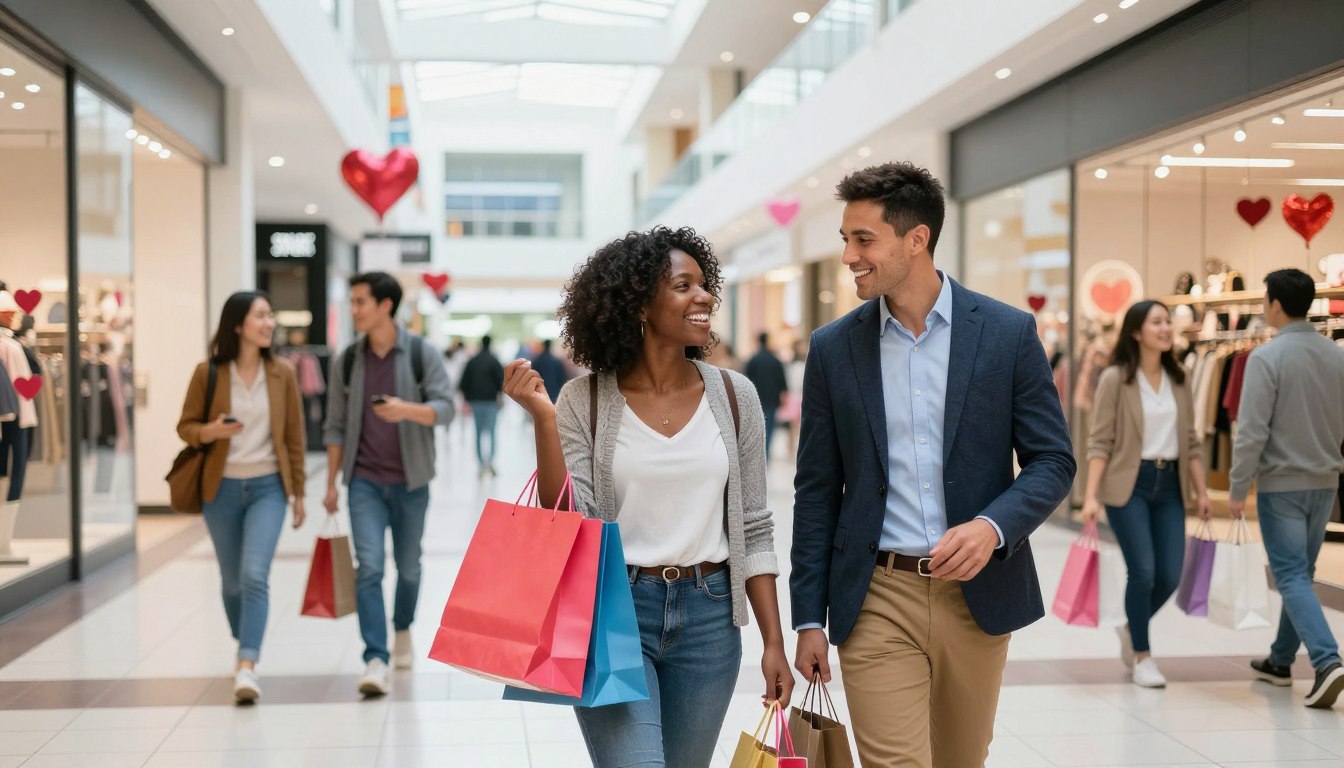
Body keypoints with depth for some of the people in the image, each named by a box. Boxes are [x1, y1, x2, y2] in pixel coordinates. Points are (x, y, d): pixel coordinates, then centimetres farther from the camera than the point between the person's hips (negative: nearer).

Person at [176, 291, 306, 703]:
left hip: (268, 487, -1)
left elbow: (294, 435, 4)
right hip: (222, 488, 1)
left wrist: (298, 491, 6)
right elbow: (186, 425, 3)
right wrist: (209, 432, -20)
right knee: (232, 580, 13)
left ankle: (247, 667, -17)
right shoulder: (208, 373, -5)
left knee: (255, 575, -16)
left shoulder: (282, 373, -2)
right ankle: (244, 648, 36)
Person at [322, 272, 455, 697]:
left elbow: (445, 407, -11)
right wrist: (331, 483, 4)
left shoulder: (421, 354, -4)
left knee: (408, 566, 13)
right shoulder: (346, 361, 3)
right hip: (365, 481, 1)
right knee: (370, 567, -12)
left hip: (410, 480, 0)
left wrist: (408, 410, -31)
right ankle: (376, 661, -14)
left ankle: (402, 629, 40)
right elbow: (336, 426, 7)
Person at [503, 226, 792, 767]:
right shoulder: (585, 400, -5)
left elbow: (753, 529, 5)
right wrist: (542, 419, -20)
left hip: (708, 618, 3)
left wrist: (773, 642, 3)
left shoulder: (733, 395, 1)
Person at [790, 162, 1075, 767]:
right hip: (876, 601, 0)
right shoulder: (833, 348, 1)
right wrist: (809, 618, 3)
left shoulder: (1009, 333, -2)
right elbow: (816, 492, 4)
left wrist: (993, 527, -20)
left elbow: (1053, 460, 0)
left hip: (977, 593, 1)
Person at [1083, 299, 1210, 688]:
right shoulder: (1115, 379, -5)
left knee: (1171, 575, 1)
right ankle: (1141, 656, 11)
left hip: (1169, 483, 5)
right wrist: (1091, 497, -15)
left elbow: (1191, 440, 13)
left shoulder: (1178, 380, 10)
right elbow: (1100, 442, -8)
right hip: (1129, 483, -5)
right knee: (1143, 572, -8)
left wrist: (1202, 492, 8)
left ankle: (1131, 628, 30)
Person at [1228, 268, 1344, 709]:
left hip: (1281, 483, -6)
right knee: (1300, 573, 16)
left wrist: (1237, 489, -10)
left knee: (1292, 577, -3)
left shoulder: (1267, 357, -16)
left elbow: (1251, 431, -17)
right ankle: (1280, 661, 26)